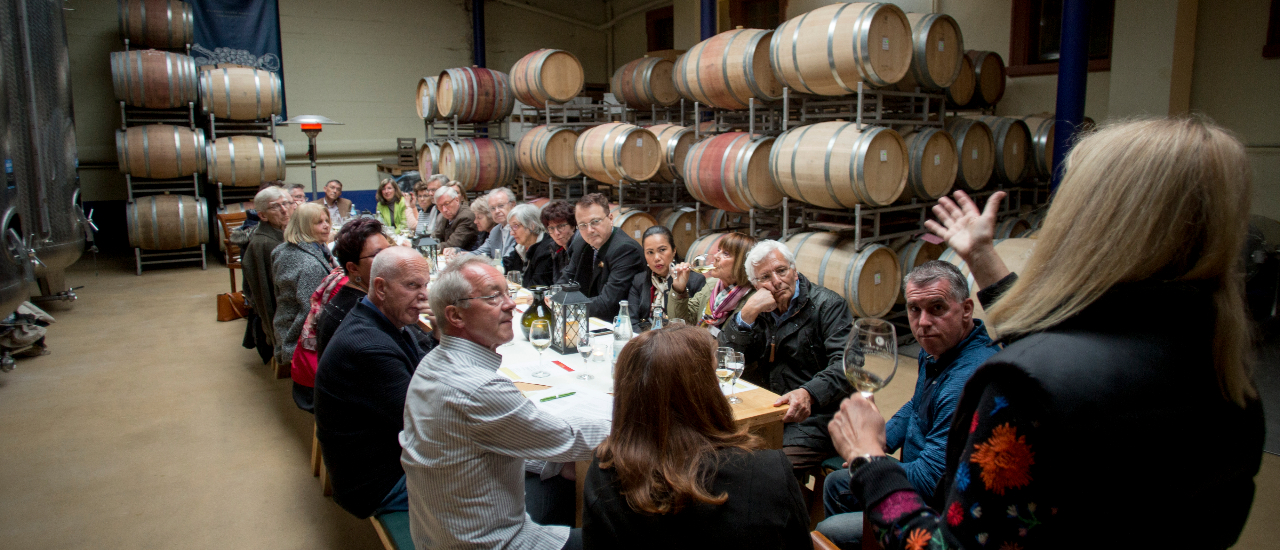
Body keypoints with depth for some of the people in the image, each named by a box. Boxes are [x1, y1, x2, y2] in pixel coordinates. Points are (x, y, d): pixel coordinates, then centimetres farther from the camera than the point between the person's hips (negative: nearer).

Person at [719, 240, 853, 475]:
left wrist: (808, 394, -35)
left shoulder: (828, 305, -2)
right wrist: (747, 314, -9)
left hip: (812, 418, -5)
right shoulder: (757, 309, 14)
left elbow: (845, 364, -16)